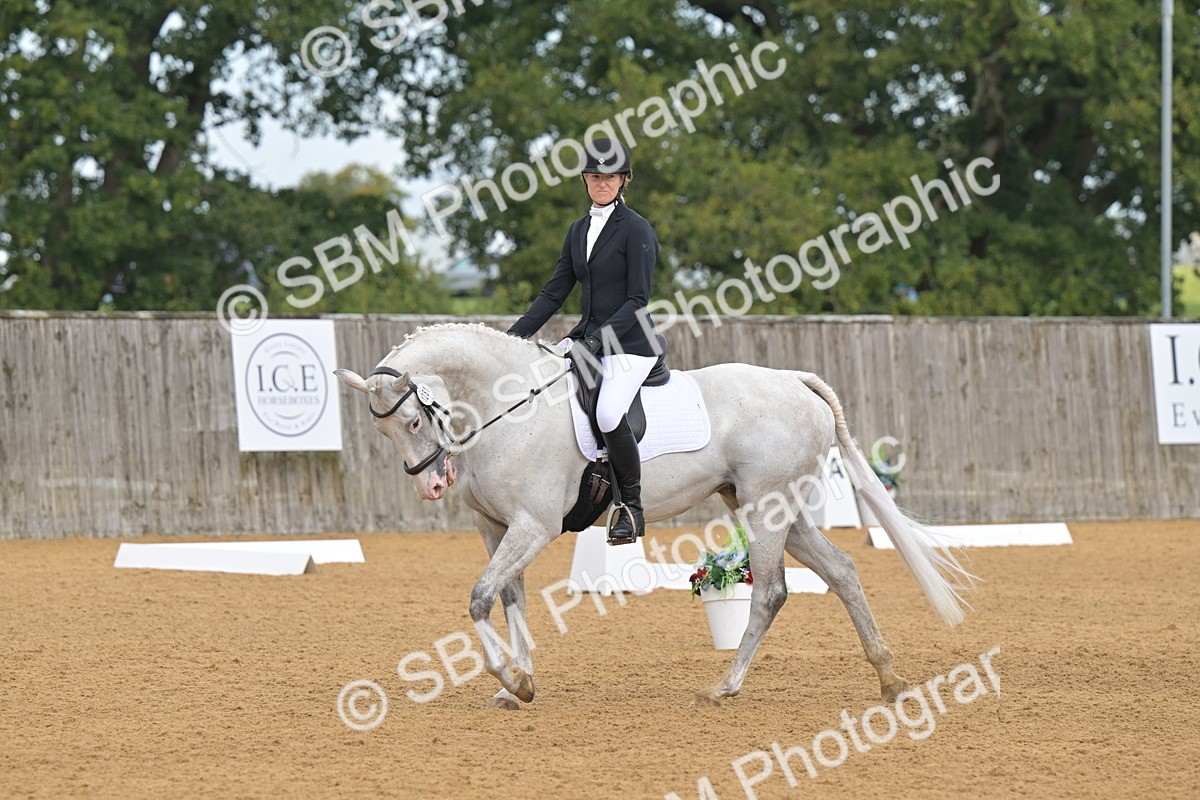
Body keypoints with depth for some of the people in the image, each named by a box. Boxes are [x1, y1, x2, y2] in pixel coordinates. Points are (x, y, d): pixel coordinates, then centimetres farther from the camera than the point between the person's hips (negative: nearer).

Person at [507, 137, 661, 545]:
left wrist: (599, 339, -23)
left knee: (608, 414, -30)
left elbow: (638, 298, -13)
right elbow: (555, 292, 14)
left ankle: (632, 506, -12)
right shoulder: (579, 230, 13)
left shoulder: (636, 229, -8)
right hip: (587, 336, 8)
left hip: (630, 342, -8)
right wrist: (515, 336, 5)